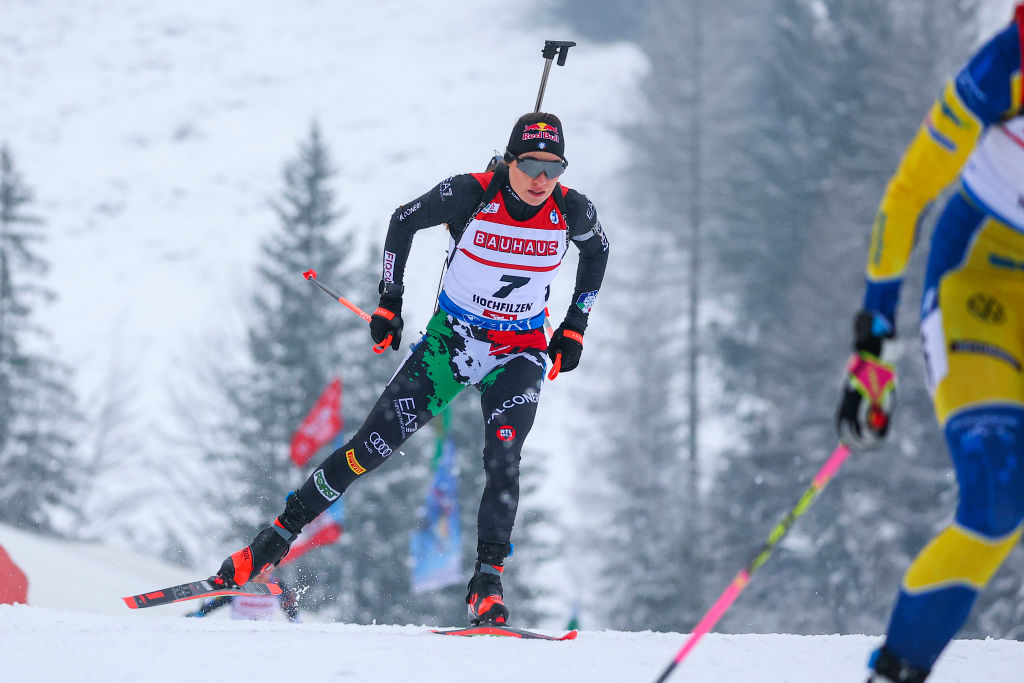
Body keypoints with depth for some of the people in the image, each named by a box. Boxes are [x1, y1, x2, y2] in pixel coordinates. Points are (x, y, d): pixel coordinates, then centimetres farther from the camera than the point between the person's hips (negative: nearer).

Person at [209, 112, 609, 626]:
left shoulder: (573, 212, -15)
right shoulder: (469, 195, -20)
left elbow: (597, 251, 10)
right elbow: (403, 222, -1)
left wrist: (575, 328, 7)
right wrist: (389, 303, -1)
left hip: (519, 354, 1)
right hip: (450, 338, 0)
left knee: (502, 458, -24)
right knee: (370, 448, -4)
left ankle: (487, 583, -18)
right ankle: (277, 538, 8)